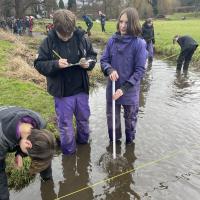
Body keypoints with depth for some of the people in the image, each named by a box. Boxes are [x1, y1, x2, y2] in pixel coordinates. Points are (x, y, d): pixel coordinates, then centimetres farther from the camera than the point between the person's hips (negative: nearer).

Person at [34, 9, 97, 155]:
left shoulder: (81, 38, -6)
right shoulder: (49, 41, -12)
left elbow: (93, 55, 6)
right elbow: (39, 64, -8)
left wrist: (88, 63, -17)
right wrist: (55, 64, -26)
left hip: (82, 89, 3)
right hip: (62, 92, -2)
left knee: (84, 119, 21)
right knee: (65, 124, 10)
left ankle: (83, 141, 49)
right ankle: (69, 151, 32)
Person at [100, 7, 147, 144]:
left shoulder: (139, 44, -16)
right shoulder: (112, 40, -6)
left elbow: (140, 70, -16)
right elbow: (103, 60, 1)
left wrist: (124, 89, -21)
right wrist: (110, 70, -22)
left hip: (130, 91, -3)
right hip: (112, 88, 3)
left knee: (130, 119, 18)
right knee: (112, 117, 20)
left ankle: (130, 142, 44)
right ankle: (114, 141, 46)